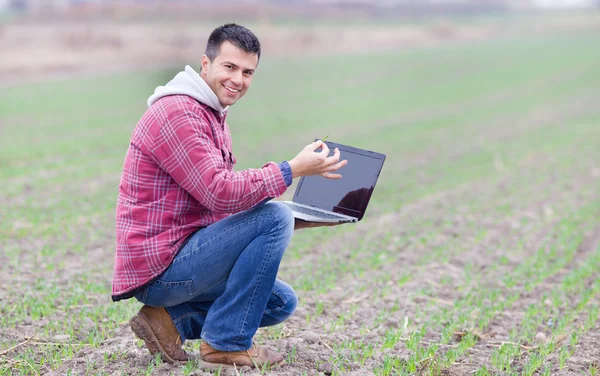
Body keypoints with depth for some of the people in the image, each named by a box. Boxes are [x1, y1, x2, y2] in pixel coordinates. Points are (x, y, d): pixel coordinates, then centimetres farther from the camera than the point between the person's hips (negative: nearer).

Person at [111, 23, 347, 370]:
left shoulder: (215, 118, 18)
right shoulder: (176, 113, -17)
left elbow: (223, 204, 16)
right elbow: (221, 193, -26)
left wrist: (296, 222, 4)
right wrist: (294, 169, -24)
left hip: (181, 257, 10)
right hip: (159, 267, -10)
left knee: (282, 302, 14)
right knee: (274, 217, -20)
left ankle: (172, 320, 8)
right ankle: (226, 344, -13)